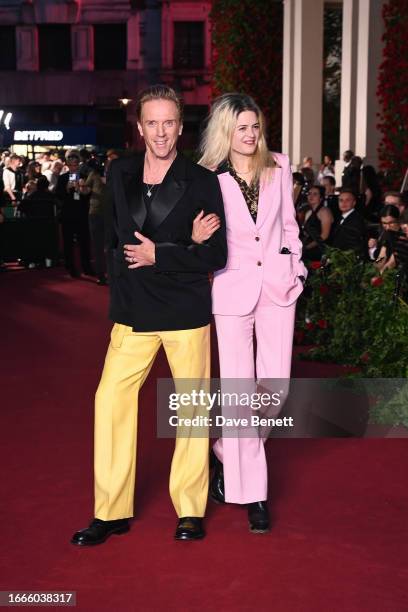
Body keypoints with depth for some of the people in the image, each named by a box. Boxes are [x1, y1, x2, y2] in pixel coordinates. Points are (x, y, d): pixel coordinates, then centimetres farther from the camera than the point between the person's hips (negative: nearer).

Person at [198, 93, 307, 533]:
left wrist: (296, 267, 10)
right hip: (232, 288, -3)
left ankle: (225, 454, 29)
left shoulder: (278, 167, 6)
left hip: (277, 285, 3)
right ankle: (252, 493, 11)